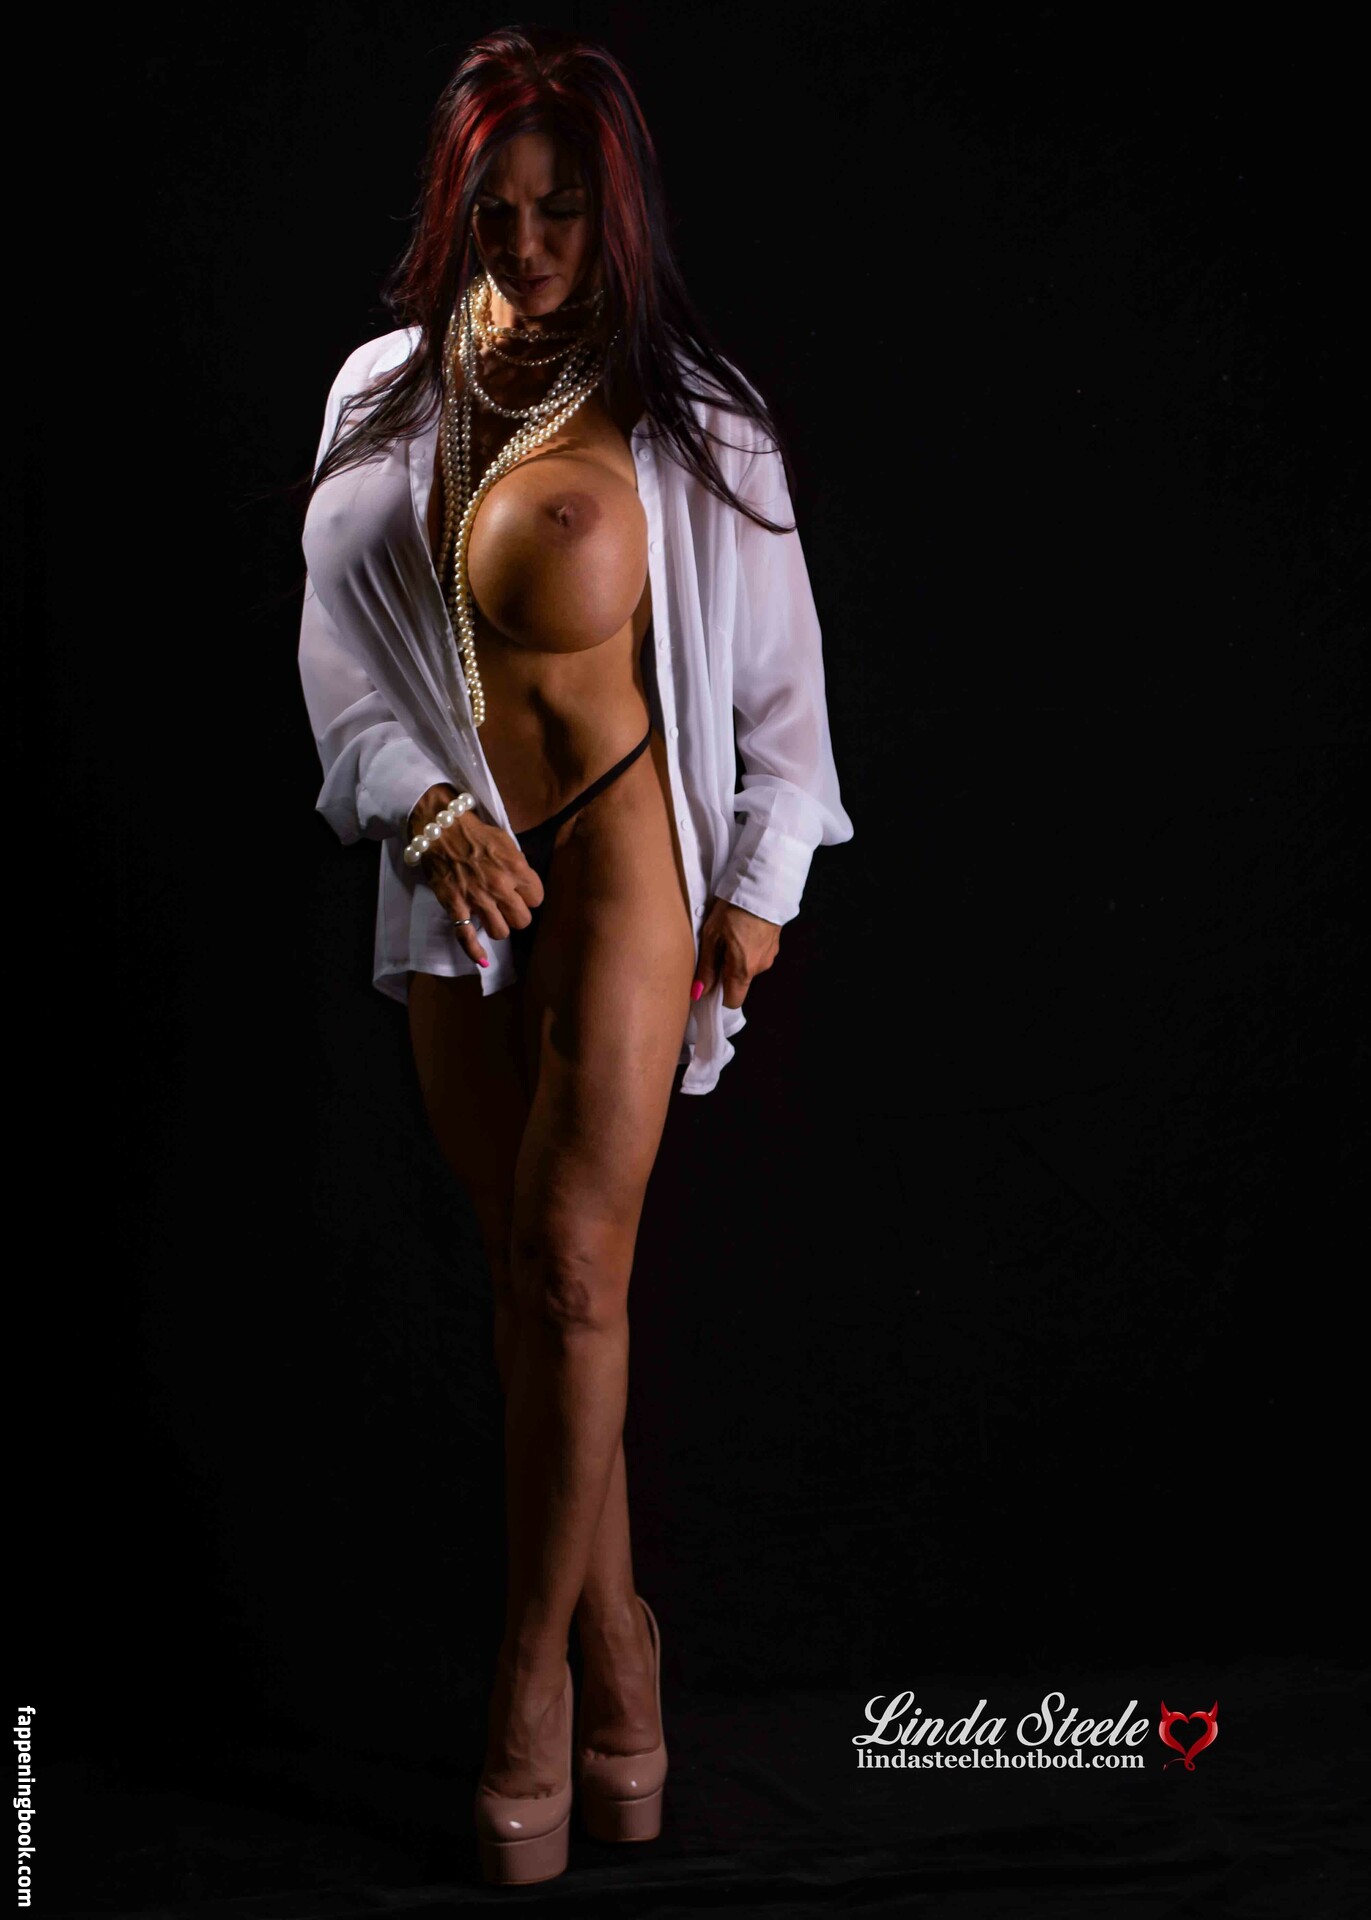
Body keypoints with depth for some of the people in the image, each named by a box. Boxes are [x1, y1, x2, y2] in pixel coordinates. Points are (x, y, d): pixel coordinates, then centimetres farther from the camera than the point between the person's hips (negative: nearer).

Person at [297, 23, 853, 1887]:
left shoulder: (688, 420, -3)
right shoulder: (387, 399, 6)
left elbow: (776, 665, 1)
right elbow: (335, 644, 7)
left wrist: (757, 885, -1)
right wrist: (425, 805, -9)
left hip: (624, 848, -4)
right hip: (454, 877, 4)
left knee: (574, 1265, -9)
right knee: (529, 1272, 7)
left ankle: (535, 1672, 5)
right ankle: (617, 1636, 20)